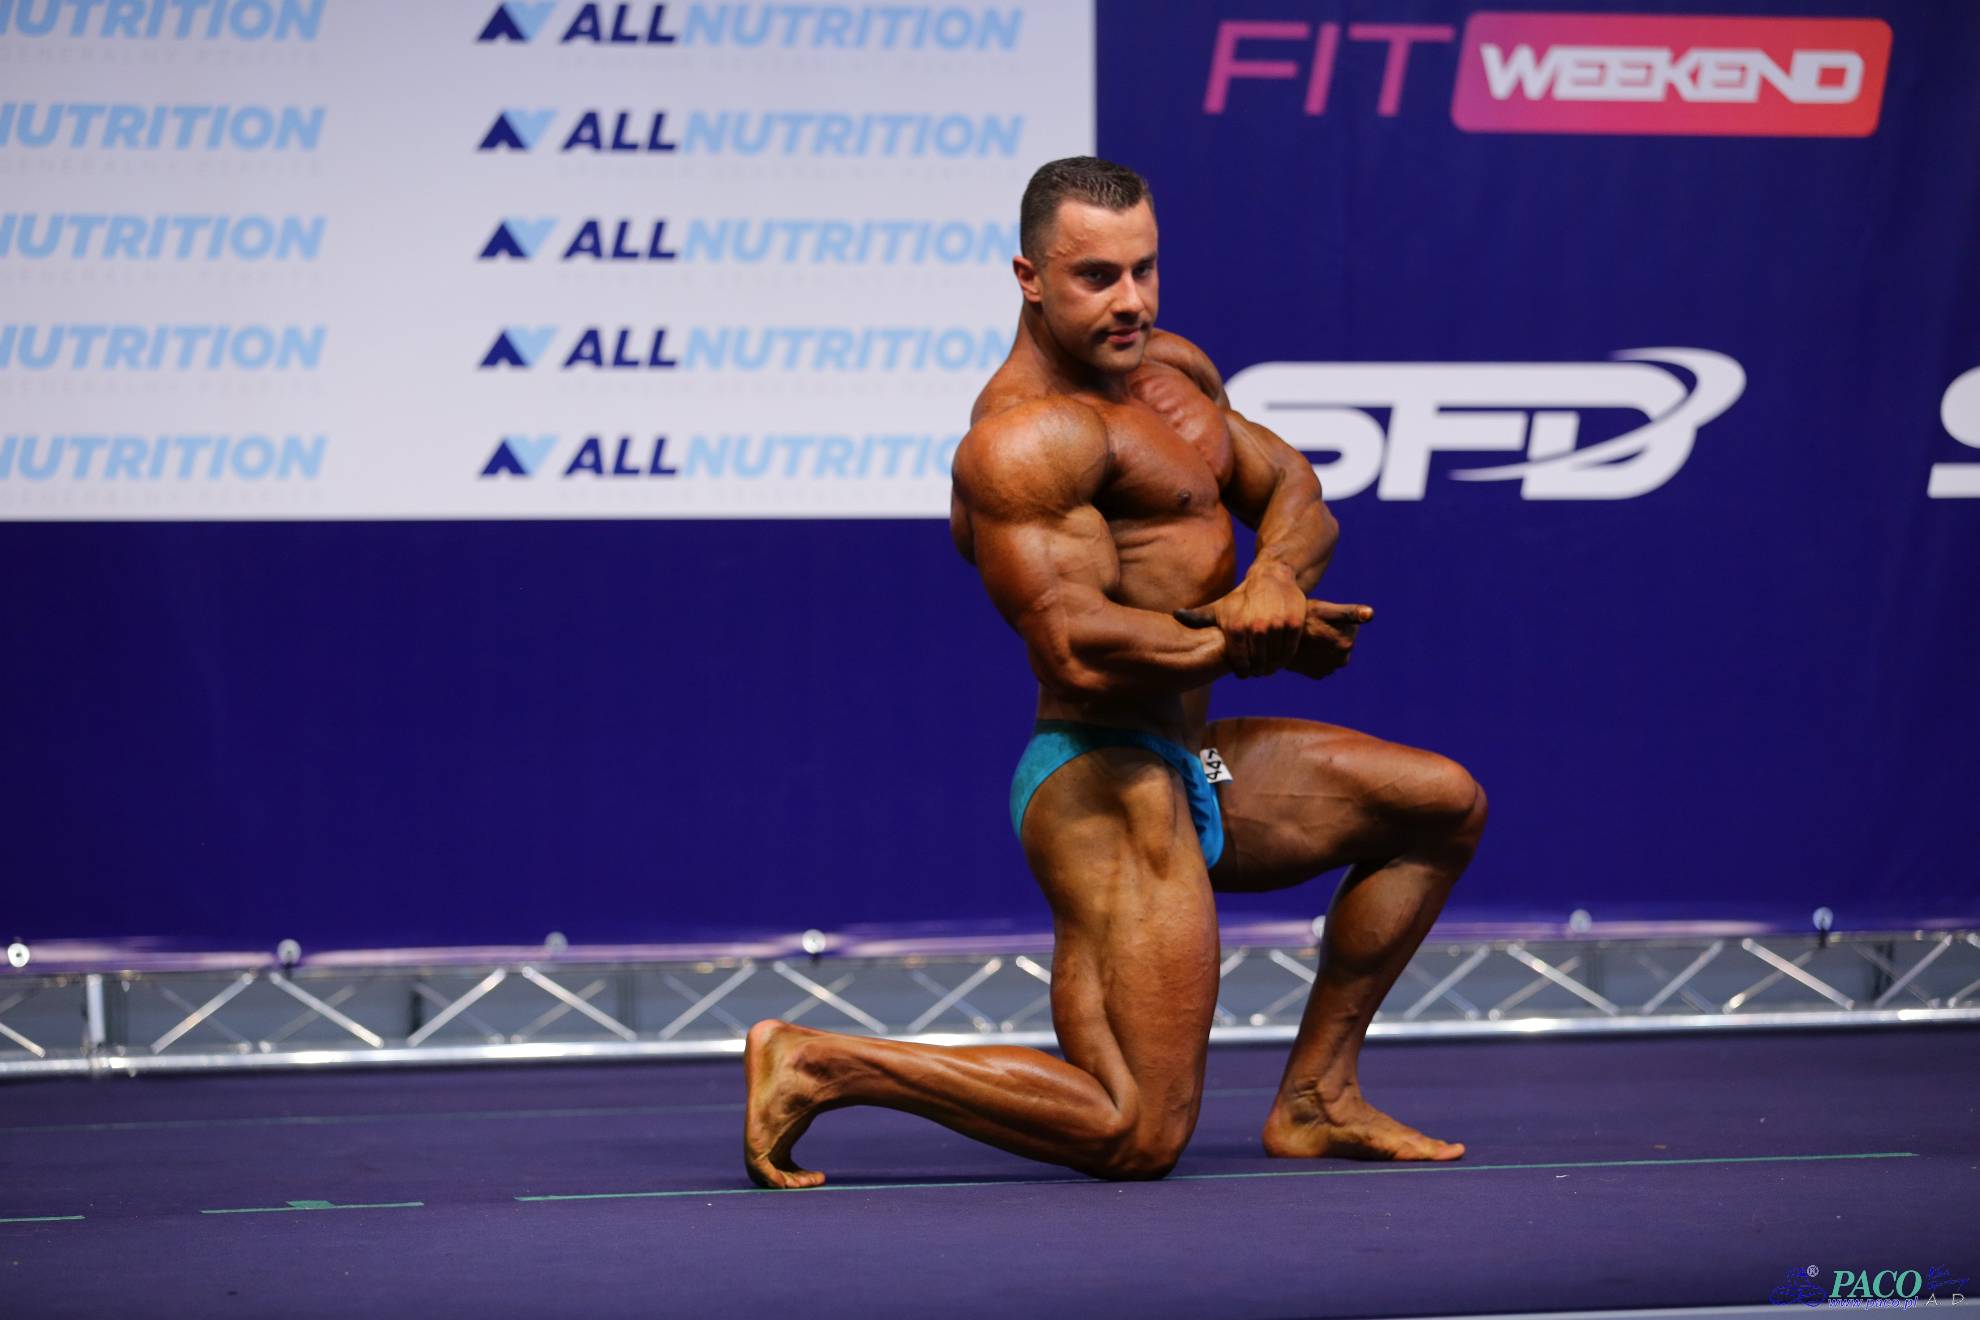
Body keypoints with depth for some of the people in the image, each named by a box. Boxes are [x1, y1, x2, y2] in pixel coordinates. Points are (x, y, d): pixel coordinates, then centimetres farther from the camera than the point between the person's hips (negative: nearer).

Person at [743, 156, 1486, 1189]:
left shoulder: (1172, 368, 12)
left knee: (1442, 804, 23)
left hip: (1188, 771, 10)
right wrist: (1254, 645, -16)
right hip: (1107, 789, -10)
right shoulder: (1028, 437, -19)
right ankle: (817, 1064, -8)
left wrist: (1273, 580, -10)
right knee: (1135, 1140, -17)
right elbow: (1083, 650, -28)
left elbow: (1293, 493, 14)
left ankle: (1314, 1100, 21)